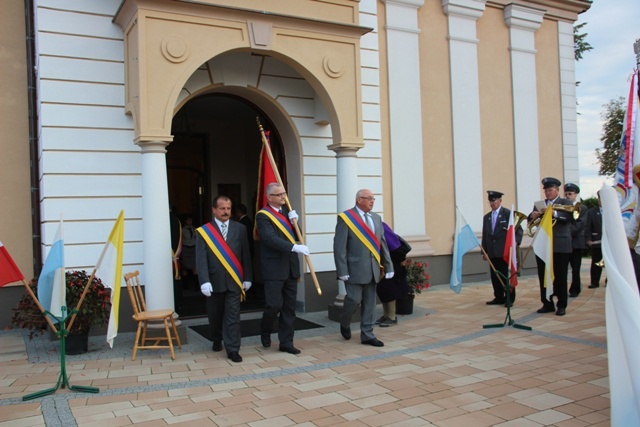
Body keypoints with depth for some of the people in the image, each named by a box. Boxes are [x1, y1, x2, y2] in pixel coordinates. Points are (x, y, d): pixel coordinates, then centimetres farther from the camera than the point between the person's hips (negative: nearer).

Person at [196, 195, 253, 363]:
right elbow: (201, 259, -9)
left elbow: (245, 255, 5)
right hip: (214, 281, 0)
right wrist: (204, 281, -17)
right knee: (215, 315, 15)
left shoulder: (240, 229, 4)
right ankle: (217, 340, 38)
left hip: (234, 280, 1)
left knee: (233, 316, -1)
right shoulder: (204, 231, -3)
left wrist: (247, 278, 4)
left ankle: (233, 349, 5)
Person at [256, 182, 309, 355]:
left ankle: (286, 342, 16)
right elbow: (270, 239, -22)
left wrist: (294, 221, 0)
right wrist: (294, 247, -31)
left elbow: (294, 235, 19)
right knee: (274, 305, -6)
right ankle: (265, 331, 23)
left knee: (289, 307, 8)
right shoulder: (263, 215, -8)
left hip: (291, 267, 7)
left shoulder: (286, 211, 16)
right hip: (274, 268, -7)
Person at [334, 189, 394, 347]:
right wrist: (342, 271, -16)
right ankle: (345, 323, 26)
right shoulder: (346, 218, -8)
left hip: (373, 269, 6)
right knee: (354, 299, -3)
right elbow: (339, 247, -11)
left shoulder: (376, 218, 12)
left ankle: (367, 335, 18)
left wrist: (388, 266, 7)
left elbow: (383, 244, 11)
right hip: (355, 269, -6)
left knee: (369, 304, 9)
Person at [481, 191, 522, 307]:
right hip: (492, 253, 5)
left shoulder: (508, 213, -1)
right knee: (495, 276, 6)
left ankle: (509, 298, 10)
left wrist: (515, 241, -21)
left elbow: (518, 229, -6)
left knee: (506, 275, 0)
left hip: (505, 251, -5)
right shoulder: (486, 217, 15)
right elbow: (484, 235, 15)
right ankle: (499, 297, 14)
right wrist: (484, 251, 11)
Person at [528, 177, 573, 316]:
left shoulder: (565, 203, 1)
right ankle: (547, 304, 15)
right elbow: (530, 221, 7)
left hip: (560, 245, -4)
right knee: (543, 277, 5)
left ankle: (561, 305, 10)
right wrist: (532, 216, -16)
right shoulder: (539, 204, 14)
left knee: (560, 277, 1)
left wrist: (553, 212, -31)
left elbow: (570, 217, -17)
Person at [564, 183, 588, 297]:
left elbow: (580, 224, -9)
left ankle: (575, 289, 13)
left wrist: (569, 232, -20)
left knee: (575, 268, 4)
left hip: (576, 241, -2)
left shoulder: (583, 209, 4)